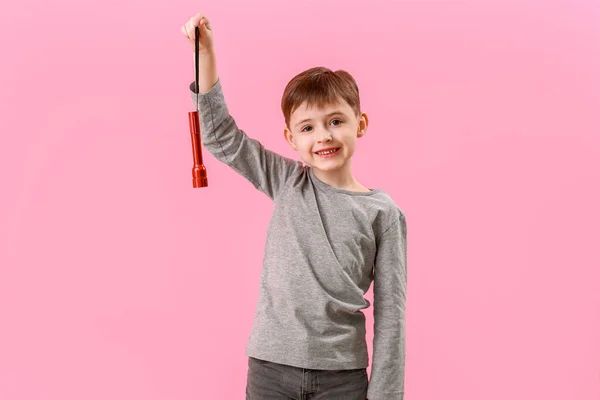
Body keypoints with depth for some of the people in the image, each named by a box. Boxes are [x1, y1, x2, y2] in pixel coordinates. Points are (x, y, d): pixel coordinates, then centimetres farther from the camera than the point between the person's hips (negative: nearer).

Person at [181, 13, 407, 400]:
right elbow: (220, 136, 3)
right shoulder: (287, 184, 3)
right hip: (271, 367, 2)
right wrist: (205, 52, -3)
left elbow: (390, 310, -2)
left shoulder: (383, 212, -2)